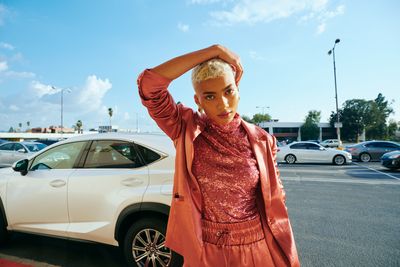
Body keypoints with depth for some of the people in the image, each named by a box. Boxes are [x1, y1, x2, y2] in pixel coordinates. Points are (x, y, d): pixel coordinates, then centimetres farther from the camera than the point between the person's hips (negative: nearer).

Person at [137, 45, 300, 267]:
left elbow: (275, 199, -1)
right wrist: (214, 50, -22)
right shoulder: (187, 130, -12)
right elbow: (149, 83, -25)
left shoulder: (261, 140, -9)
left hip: (257, 248, 1)